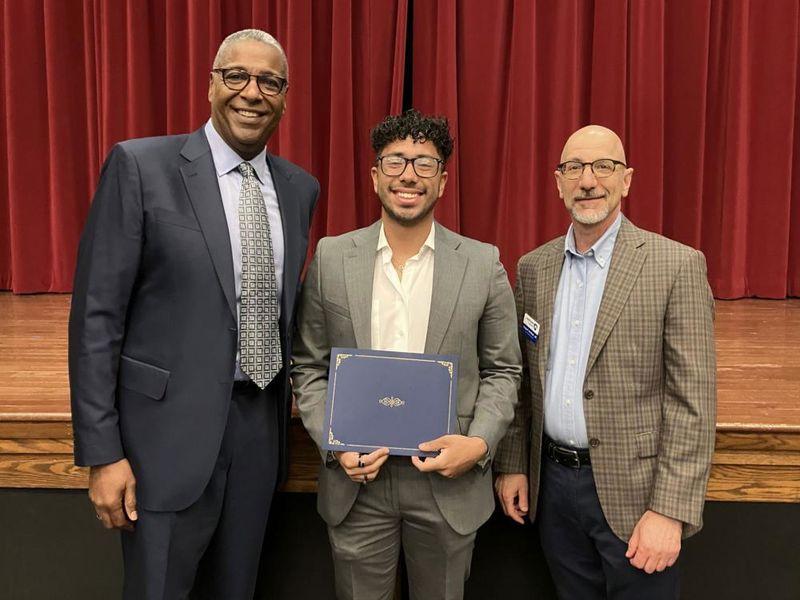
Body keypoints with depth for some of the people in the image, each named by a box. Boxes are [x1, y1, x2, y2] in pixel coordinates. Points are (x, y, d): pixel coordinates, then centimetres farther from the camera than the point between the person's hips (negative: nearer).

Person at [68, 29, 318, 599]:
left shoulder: (300, 187, 6)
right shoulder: (140, 167, -9)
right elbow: (97, 315, -10)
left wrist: (288, 399, 13)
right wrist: (102, 454, -11)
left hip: (260, 424, 5)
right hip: (172, 428, -4)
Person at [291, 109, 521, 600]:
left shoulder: (483, 264, -3)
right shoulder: (331, 258, -2)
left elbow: (502, 370, 3)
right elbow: (309, 366, 3)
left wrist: (479, 442, -12)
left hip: (449, 478, 0)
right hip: (356, 481, 1)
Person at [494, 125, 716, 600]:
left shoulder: (677, 266, -11)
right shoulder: (534, 268, 4)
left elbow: (692, 401, -13)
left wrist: (670, 510, -16)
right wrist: (513, 465, 8)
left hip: (632, 491, -4)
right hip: (552, 484, 5)